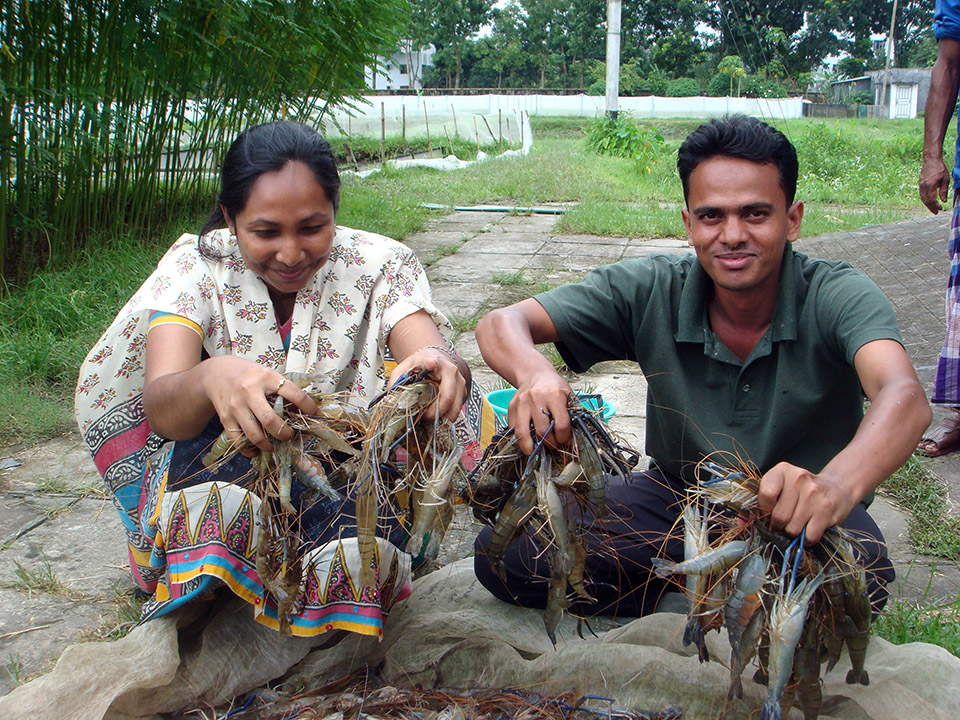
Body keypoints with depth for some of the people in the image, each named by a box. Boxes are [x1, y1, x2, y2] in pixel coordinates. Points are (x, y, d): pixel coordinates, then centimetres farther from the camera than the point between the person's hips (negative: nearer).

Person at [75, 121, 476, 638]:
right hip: (217, 472, -1)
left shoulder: (380, 266, -6)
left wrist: (441, 365, -50)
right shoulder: (196, 267, -8)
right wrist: (211, 378, -48)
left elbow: (432, 353, -24)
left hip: (357, 475, 1)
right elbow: (160, 409, -23)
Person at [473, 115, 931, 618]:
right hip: (676, 494, 2)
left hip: (796, 514, -2)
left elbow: (904, 397, -40)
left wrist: (838, 484, -63)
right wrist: (534, 375, -45)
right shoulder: (652, 291, -14)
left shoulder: (839, 297, -20)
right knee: (503, 553, -17)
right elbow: (502, 324, -19)